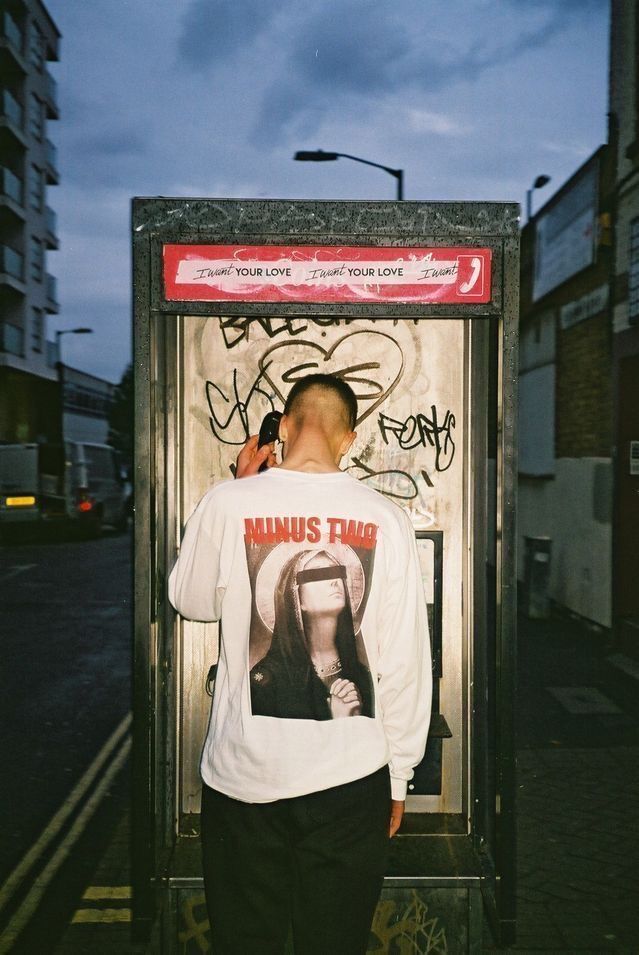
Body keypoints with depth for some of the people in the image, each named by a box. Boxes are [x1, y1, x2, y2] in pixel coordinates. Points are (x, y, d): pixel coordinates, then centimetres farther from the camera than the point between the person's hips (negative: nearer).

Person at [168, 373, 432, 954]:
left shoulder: (229, 504, -10)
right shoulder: (385, 519, -8)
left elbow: (192, 601, 8)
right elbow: (405, 660, -6)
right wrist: (399, 775, 6)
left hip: (245, 774, 0)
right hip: (351, 776, 1)